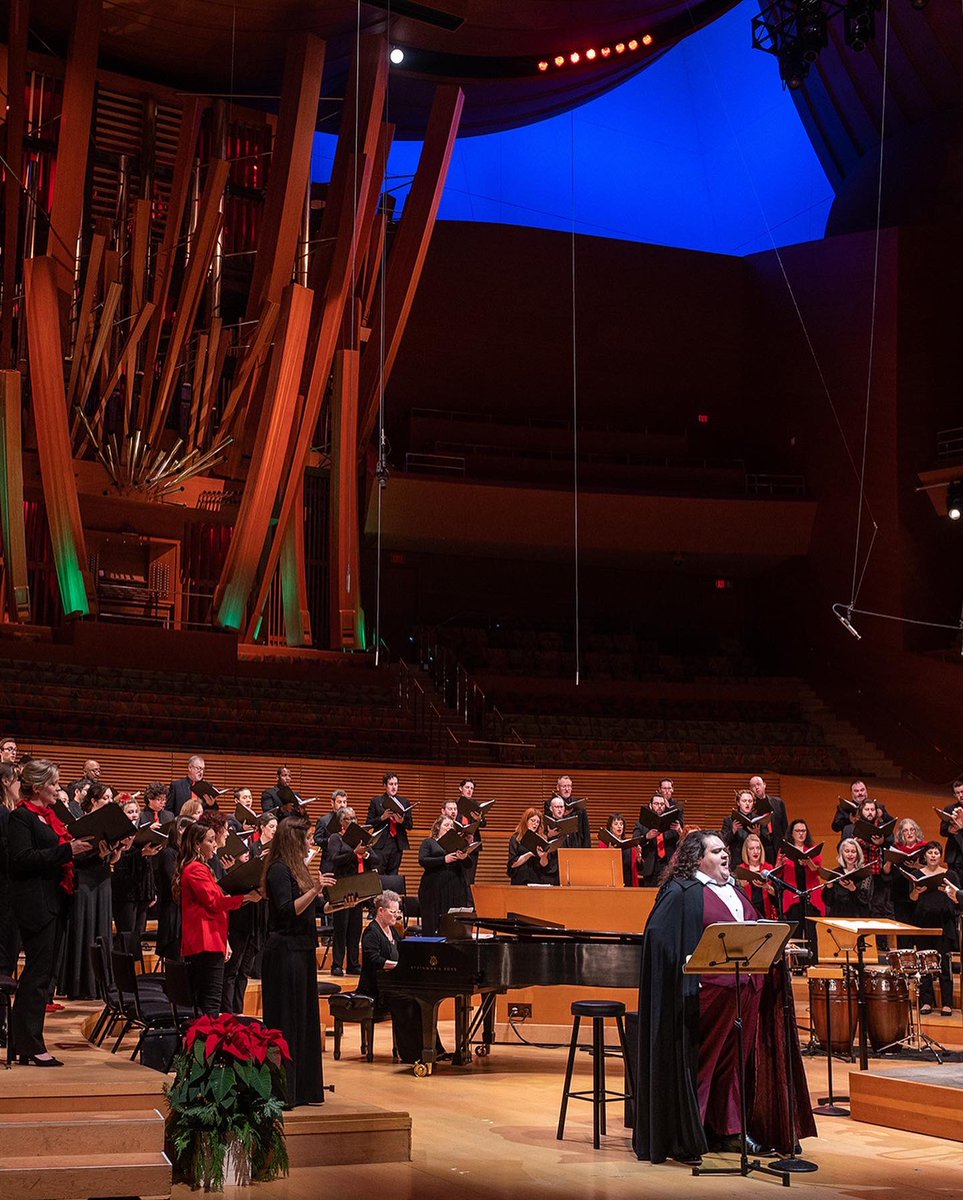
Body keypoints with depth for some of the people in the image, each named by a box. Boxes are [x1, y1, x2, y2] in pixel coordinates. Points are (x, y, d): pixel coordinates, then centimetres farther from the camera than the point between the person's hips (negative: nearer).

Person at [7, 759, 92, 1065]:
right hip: (35, 902, -9)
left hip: (55, 901, 9)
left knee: (44, 972, 10)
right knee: (39, 972, -7)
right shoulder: (21, 817, -9)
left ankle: (24, 1042, 16)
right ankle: (30, 1045, -3)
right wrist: (66, 850, -23)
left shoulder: (50, 815, 17)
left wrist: (82, 848, 6)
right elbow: (22, 859, -20)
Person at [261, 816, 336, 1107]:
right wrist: (314, 891, -32)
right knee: (285, 1022, -7)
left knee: (305, 1020, 13)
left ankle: (303, 1088, 20)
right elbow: (287, 911, -24)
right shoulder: (278, 870, -13)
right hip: (285, 952, -10)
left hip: (301, 951, 10)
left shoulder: (295, 868, 17)